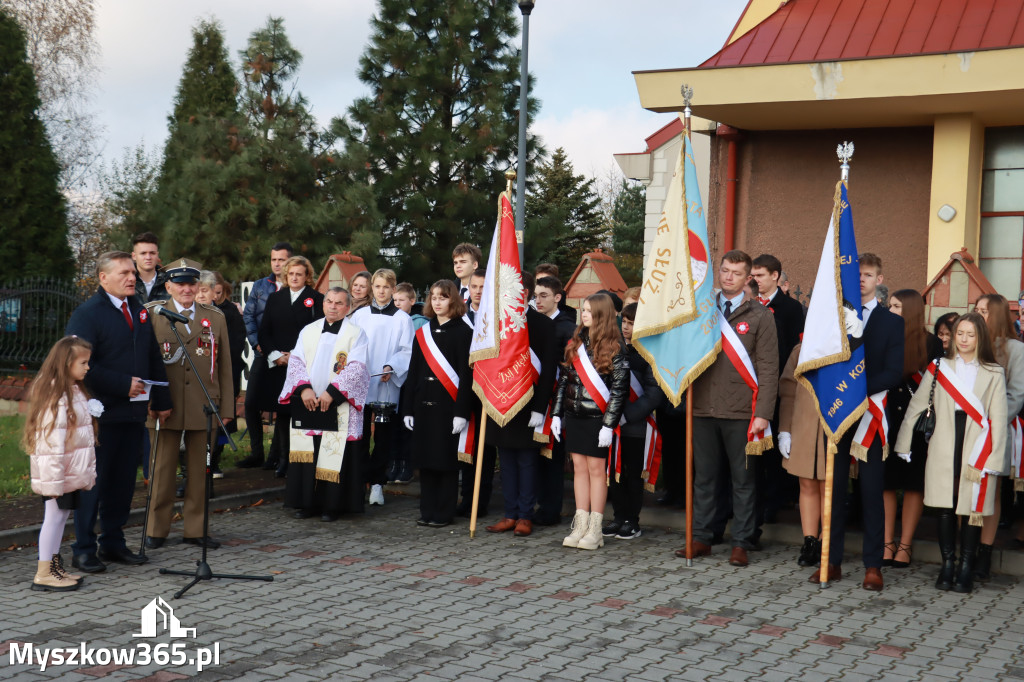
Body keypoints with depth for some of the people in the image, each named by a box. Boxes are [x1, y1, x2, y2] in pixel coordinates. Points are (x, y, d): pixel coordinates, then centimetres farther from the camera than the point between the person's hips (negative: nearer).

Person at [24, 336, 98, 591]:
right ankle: (43, 574, 2)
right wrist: (54, 480, -25)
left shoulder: (76, 391, 13)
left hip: (73, 472, 9)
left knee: (62, 514, 13)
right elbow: (51, 440, -23)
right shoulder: (55, 395, -19)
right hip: (57, 472, -9)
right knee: (54, 516, -4)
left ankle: (55, 567, 21)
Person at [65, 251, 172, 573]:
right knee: (93, 482, 0)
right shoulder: (87, 314, -9)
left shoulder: (140, 311, 14)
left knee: (124, 481, 12)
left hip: (134, 413, 7)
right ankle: (83, 549, 9)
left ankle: (113, 542, 22)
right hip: (102, 413, -6)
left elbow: (153, 358, 18)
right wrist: (124, 385, -19)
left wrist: (161, 400, 14)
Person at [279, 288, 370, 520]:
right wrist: (303, 388, -11)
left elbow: (356, 369, -8)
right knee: (306, 453, 5)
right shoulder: (308, 331, 12)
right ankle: (306, 503, 14)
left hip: (338, 407, -3)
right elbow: (295, 361, 6)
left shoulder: (356, 334, 2)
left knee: (335, 456, -3)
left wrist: (332, 392, -17)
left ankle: (332, 505, 5)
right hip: (307, 405, 4)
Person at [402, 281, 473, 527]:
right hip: (423, 405, 5)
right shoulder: (422, 333, 12)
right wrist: (408, 409, 8)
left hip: (448, 406, -5)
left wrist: (461, 412, -14)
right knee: (425, 460, 8)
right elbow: (413, 373, 13)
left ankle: (444, 513, 9)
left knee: (446, 460, 1)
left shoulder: (463, 333, -3)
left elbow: (466, 375, -8)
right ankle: (427, 511, 17)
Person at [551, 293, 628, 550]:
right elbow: (564, 379, 14)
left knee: (596, 468, -1)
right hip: (574, 416, 5)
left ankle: (595, 529, 5)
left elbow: (620, 388, -10)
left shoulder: (614, 347, -7)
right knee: (579, 467, 7)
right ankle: (581, 526, 12)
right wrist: (557, 413, 9)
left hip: (597, 419, -5)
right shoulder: (576, 342, 10)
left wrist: (609, 424, -14)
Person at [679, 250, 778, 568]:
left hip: (741, 411, -3)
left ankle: (741, 543, 11)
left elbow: (768, 368, -3)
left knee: (743, 480, 4)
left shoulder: (759, 315, 1)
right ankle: (701, 538, 18)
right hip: (704, 408, 3)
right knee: (704, 477, 10)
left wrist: (763, 413, -11)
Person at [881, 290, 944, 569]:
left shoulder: (931, 344, 0)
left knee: (914, 482, 2)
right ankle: (887, 543, 9)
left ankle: (905, 545, 8)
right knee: (885, 481, 3)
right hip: (886, 420, 3)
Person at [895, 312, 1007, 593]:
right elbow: (916, 406, 12)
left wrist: (989, 461, -7)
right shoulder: (939, 368, 10)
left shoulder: (993, 374, 5)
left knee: (972, 508, -2)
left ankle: (966, 568, 6)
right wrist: (904, 444, 7)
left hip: (977, 450, -1)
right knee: (945, 508, 3)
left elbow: (998, 419, 1)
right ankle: (947, 565, 12)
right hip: (943, 449, 1)